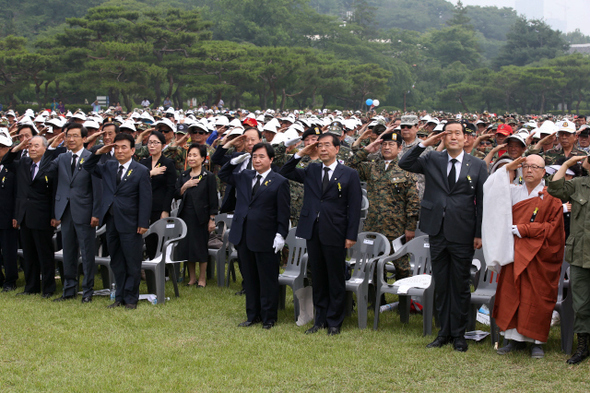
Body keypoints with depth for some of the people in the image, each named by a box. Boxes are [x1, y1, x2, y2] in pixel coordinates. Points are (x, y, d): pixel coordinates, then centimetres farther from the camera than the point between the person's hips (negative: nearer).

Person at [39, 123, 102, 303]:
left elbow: (97, 188, -7)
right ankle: (69, 289, 22)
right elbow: (45, 168, -4)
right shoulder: (61, 158, 12)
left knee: (87, 253, 1)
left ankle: (88, 291, 10)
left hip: (84, 212, -5)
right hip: (66, 212, 5)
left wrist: (96, 214, -12)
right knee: (68, 252, 13)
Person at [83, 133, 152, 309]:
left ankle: (130, 298, 10)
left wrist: (143, 223, -13)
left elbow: (145, 200, -6)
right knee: (116, 262, 12)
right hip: (111, 221, 5)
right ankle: (119, 297, 21)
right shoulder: (108, 167, 11)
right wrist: (99, 152, 3)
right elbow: (88, 167, 20)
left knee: (132, 263, 0)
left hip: (129, 223, -5)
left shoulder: (141, 171, -4)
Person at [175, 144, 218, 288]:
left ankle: (202, 278, 13)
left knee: (201, 247, 1)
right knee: (186, 246, 7)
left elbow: (213, 200, -5)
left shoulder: (209, 177, -5)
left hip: (201, 216, -4)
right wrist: (185, 186, -13)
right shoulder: (183, 176, 9)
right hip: (185, 215, 4)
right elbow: (176, 195, 5)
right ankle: (192, 277, 20)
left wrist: (212, 219, -8)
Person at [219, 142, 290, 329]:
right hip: (244, 236, 6)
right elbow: (223, 175, 23)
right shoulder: (244, 176, 10)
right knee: (249, 278, 14)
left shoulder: (279, 182, -6)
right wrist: (235, 162, 6)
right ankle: (253, 315, 24)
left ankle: (268, 318, 13)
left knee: (268, 280, 3)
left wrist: (280, 235, -14)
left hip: (265, 238, -6)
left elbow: (283, 212, -7)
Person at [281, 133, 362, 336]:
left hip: (335, 234, -4)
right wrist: (300, 154, 3)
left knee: (336, 279, 4)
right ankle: (320, 319, 21)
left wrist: (351, 235, -9)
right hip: (313, 231, 4)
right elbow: (285, 173, 15)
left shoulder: (349, 174, -1)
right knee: (318, 278, 11)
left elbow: (354, 207, -3)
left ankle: (334, 322, 13)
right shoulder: (311, 171, 11)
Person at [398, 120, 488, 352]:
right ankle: (444, 333, 21)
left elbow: (482, 201, 1)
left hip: (463, 235, -2)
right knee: (440, 285, 10)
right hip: (438, 232, 2)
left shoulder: (477, 166, 1)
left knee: (460, 285, 5)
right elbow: (404, 164, -1)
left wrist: (479, 234, -3)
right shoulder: (432, 161, 7)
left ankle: (459, 335, 16)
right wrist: (424, 144, -8)